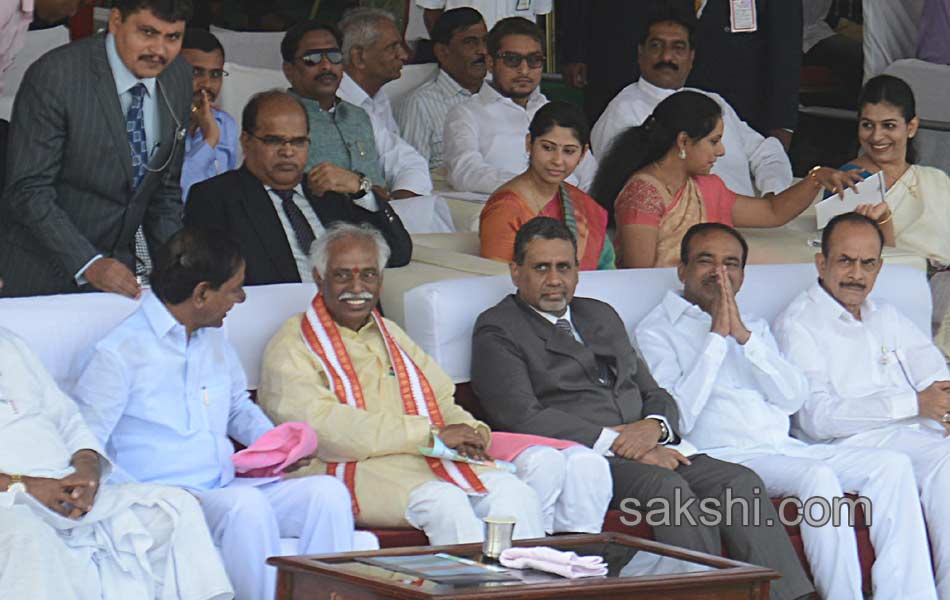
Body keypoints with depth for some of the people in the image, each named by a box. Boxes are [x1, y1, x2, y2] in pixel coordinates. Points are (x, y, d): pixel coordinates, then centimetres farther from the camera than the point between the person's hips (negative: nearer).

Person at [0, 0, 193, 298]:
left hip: (117, 268, 5)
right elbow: (28, 190, -20)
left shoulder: (178, 79, 0)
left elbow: (166, 187, 9)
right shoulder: (54, 75, -18)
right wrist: (88, 265, -28)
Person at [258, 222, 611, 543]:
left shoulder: (391, 337, 28)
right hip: (357, 471, -7)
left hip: (432, 461, 7)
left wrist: (470, 433, -1)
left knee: (515, 493, -20)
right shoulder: (291, 347, 3)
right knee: (444, 501, -34)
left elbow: (444, 404, 27)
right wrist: (432, 434, -14)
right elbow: (324, 428, -13)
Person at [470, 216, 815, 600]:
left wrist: (653, 427, -4)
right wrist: (616, 444, -16)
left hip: (647, 449, 6)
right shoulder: (497, 330, 4)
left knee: (739, 482, -19)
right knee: (666, 486, -33)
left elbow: (656, 395, 23)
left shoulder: (601, 316, 26)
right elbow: (522, 417, -10)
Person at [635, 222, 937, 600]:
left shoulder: (754, 327, 25)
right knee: (817, 474, -33)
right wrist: (716, 338, -8)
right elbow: (678, 417, -11)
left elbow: (794, 398, 8)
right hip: (724, 455, -7)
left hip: (785, 448, 7)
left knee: (892, 465, -14)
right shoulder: (657, 330, 6)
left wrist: (744, 337, -3)